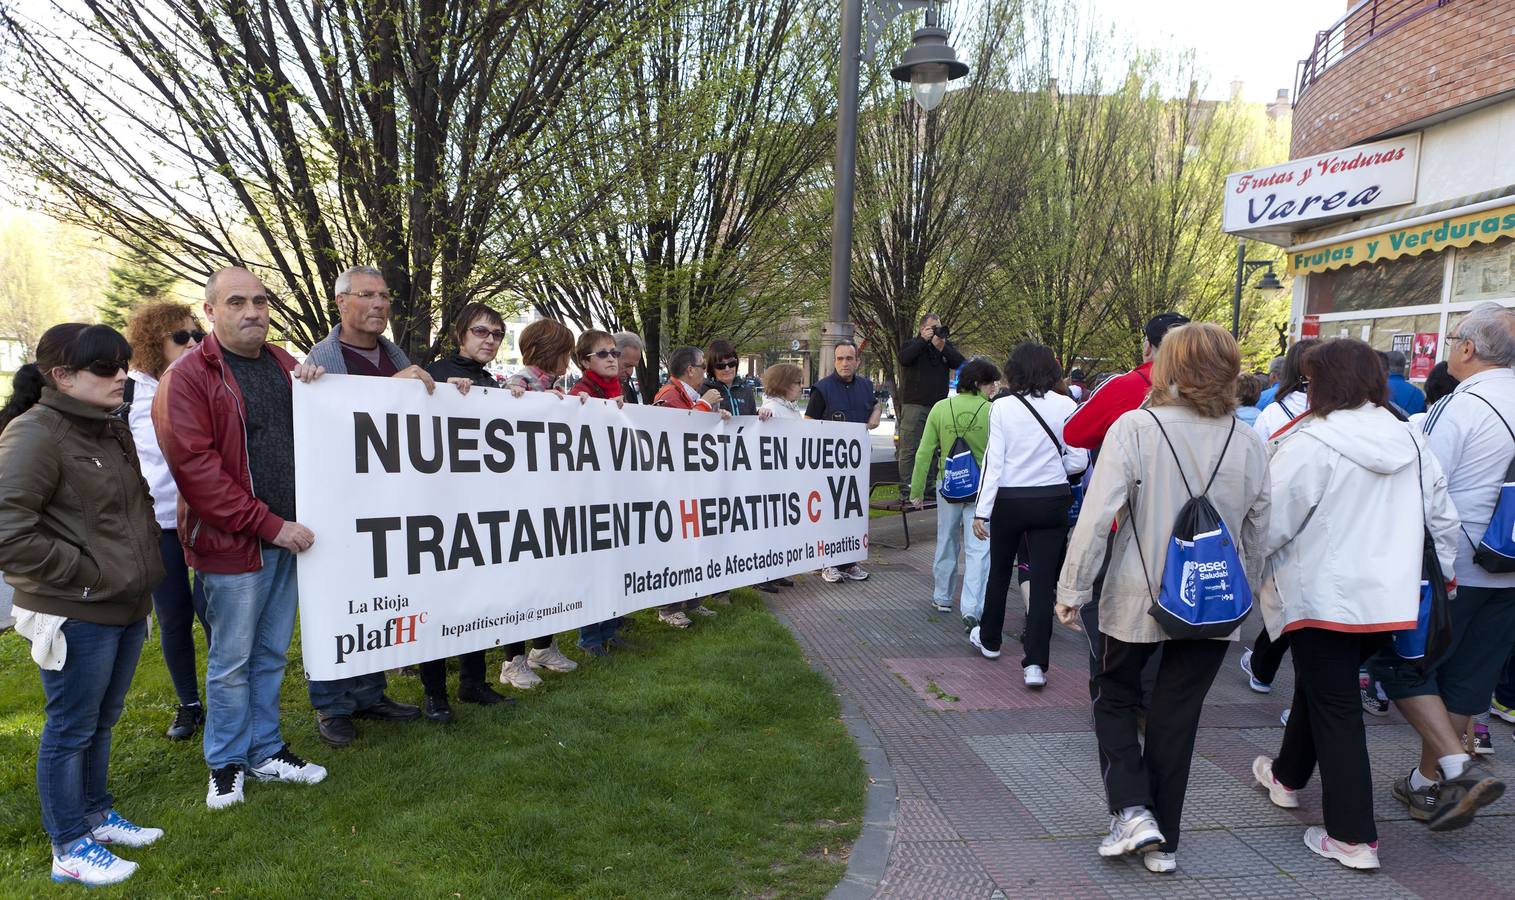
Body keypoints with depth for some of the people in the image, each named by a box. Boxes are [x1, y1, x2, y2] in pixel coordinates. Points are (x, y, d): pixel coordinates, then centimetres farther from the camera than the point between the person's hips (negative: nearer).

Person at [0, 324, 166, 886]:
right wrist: (85, 572, -17)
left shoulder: (113, 430, 11)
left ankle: (97, 815, 38)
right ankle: (69, 849, 21)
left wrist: (143, 564, 12)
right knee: (70, 729, 6)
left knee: (102, 720, 21)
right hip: (76, 615, -8)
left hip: (127, 606, 8)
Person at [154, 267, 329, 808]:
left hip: (287, 536, 6)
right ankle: (226, 763, 24)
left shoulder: (283, 364, 11)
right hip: (232, 542, -6)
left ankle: (265, 752, 29)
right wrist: (269, 525, -18)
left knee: (271, 654, 15)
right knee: (231, 659, 6)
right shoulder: (188, 377, -8)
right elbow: (194, 466, -16)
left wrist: (316, 387, -2)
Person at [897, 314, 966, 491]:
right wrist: (923, 340, -15)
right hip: (914, 405, -4)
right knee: (909, 449, -5)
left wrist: (942, 347, -12)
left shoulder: (946, 345, 14)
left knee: (935, 448, 5)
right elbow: (904, 358, -17)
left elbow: (960, 363, -2)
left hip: (939, 405, 4)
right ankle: (906, 487, -1)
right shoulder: (911, 344, 5)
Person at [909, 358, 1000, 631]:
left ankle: (942, 598, 33)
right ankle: (971, 609, -7)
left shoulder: (940, 408, -3)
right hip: (981, 488, -3)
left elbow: (925, 452, -3)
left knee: (947, 544, 19)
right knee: (978, 549, 1)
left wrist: (917, 491, 3)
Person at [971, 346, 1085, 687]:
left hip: (1009, 501, 0)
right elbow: (1077, 462, -4)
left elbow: (993, 463, -10)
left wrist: (981, 511, -7)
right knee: (1044, 581, 4)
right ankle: (1036, 663, -1)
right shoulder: (1066, 406, -6)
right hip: (1052, 501, 0)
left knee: (999, 573, 19)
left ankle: (989, 640, 38)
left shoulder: (1002, 407, -9)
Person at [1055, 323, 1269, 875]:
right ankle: (1161, 842, 25)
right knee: (1177, 718, 14)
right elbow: (1258, 532, 8)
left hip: (1137, 600, -3)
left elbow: (1097, 515, -19)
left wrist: (1073, 589, -11)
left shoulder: (1134, 428, -14)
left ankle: (1132, 810, 7)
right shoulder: (1247, 443, 0)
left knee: (1114, 699, 19)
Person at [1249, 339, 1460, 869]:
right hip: (1390, 597, 7)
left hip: (1325, 598, -7)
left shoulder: (1309, 444, -17)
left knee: (1334, 707, 3)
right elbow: (1442, 518, 11)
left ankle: (1353, 837, 7)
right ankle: (1288, 775, 41)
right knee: (1317, 685, 23)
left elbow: (1272, 524, -16)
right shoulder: (1410, 442, 5)